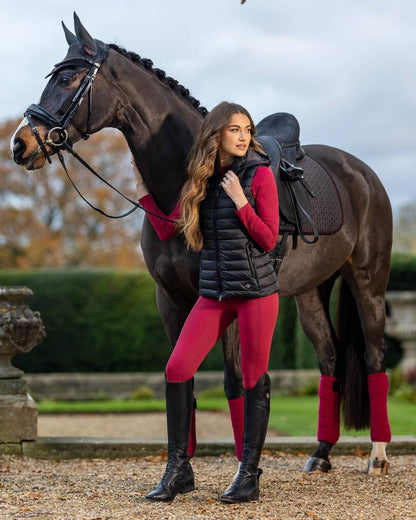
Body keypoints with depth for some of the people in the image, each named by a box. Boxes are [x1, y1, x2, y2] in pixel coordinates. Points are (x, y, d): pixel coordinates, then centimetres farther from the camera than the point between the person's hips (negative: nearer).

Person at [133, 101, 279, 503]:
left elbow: (269, 240, -9)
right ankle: (178, 468, 6)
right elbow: (168, 230, 13)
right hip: (214, 293, 5)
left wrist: (239, 201, -17)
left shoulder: (259, 174, -4)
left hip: (256, 290, -4)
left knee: (253, 379, 0)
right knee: (177, 369, -4)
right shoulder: (201, 181, 10)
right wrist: (143, 191, 15)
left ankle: (249, 474, 9)